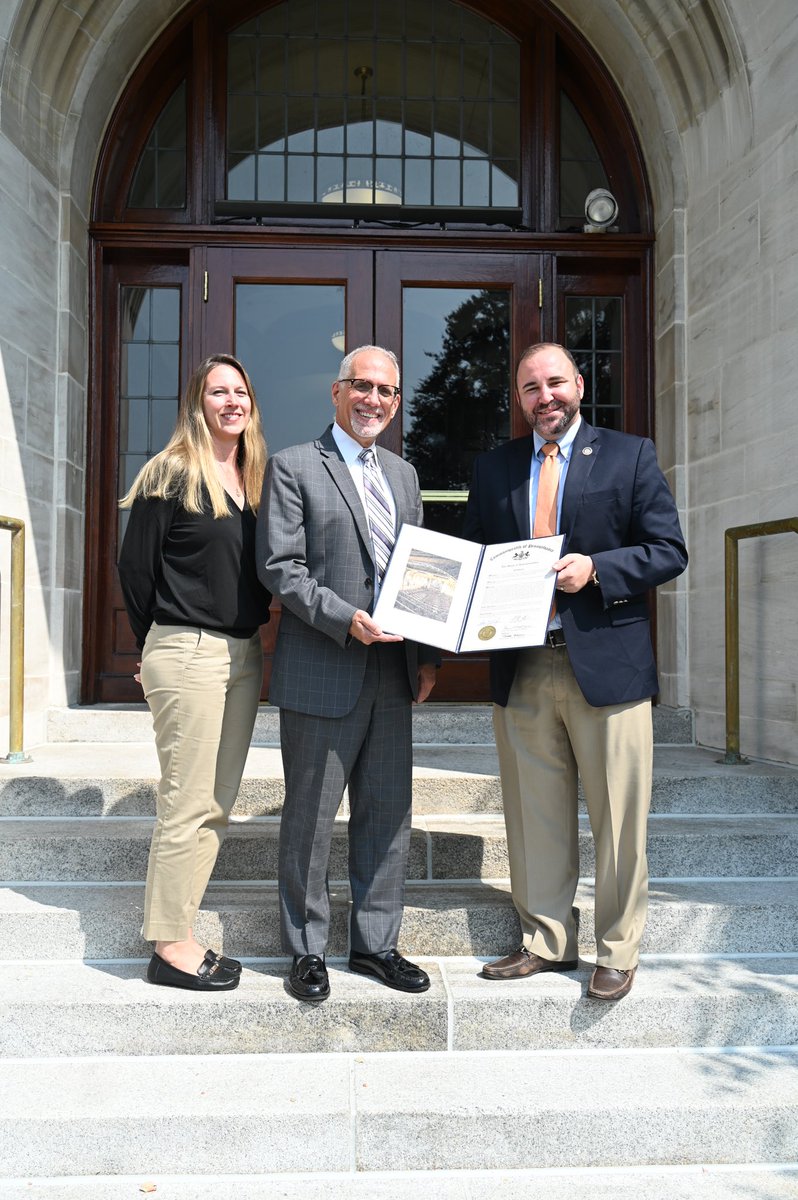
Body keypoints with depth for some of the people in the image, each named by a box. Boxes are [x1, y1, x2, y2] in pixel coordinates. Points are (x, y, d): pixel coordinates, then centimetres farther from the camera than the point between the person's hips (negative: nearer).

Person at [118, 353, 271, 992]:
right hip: (188, 654, -7)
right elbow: (136, 565, -4)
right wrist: (159, 646, 3)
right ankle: (170, 947, 12)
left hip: (244, 655, 7)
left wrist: (260, 640, 8)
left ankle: (179, 931, 23)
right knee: (188, 806, -2)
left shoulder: (254, 478, 14)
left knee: (218, 805, 11)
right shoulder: (173, 473, -6)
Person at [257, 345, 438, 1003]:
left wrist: (427, 654, 7)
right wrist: (345, 619, -20)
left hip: (392, 674, 6)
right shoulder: (293, 467, -1)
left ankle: (375, 942, 27)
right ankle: (307, 950, 22)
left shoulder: (403, 474, 17)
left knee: (387, 815, 12)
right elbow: (279, 566, -10)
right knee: (310, 819, 6)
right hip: (321, 675, -6)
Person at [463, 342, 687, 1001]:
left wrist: (596, 569, -16)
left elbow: (669, 550, -1)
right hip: (522, 668, 3)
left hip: (608, 662, -3)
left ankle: (618, 952, 20)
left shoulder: (631, 454, 4)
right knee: (535, 817, 11)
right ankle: (546, 940, 27)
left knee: (618, 818, 4)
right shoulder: (493, 467, 14)